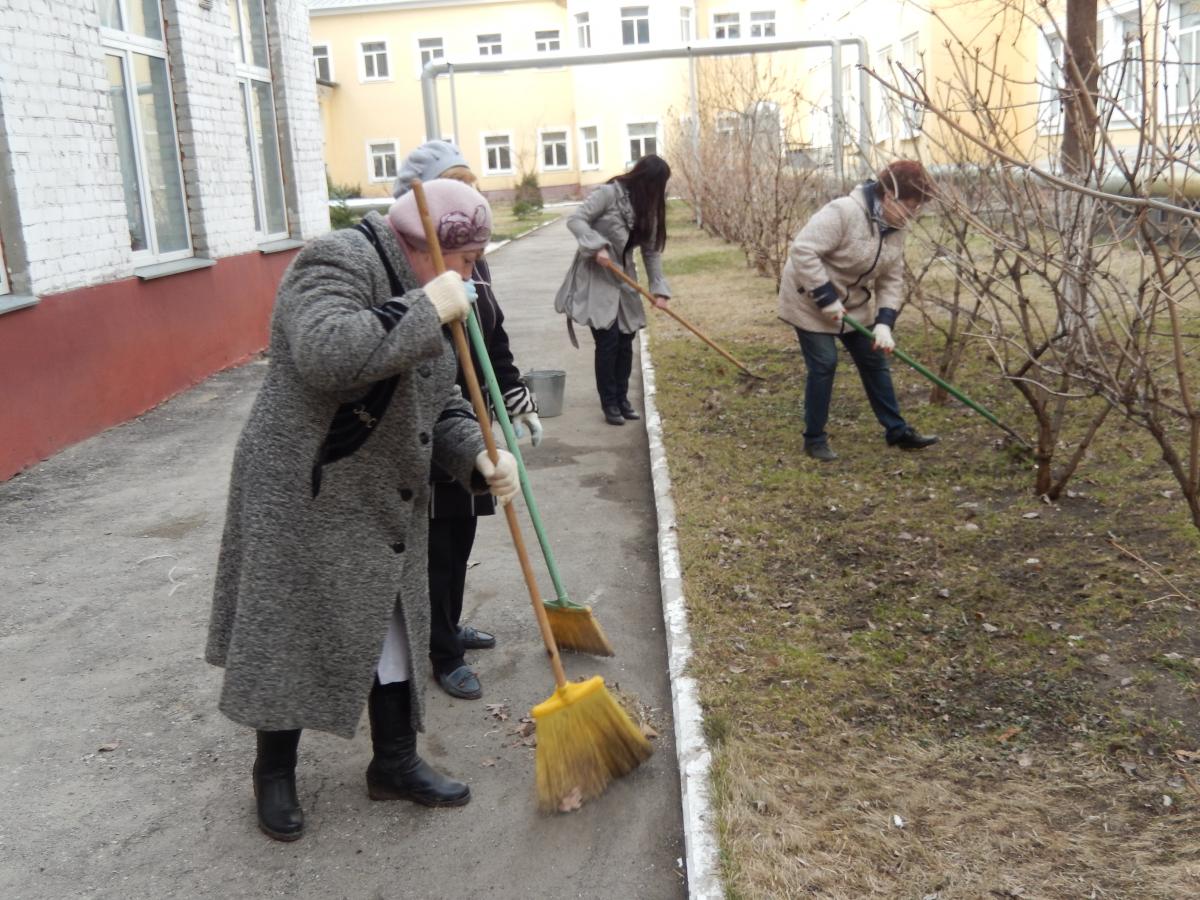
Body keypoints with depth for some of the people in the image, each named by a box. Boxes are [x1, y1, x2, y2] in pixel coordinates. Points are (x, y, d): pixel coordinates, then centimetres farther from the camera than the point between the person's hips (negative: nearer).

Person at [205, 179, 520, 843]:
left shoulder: (417, 292, 10)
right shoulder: (336, 261, -17)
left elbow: (440, 405, 11)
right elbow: (326, 354, -37)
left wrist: (480, 456, -7)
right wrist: (426, 311, -29)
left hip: (382, 504, 9)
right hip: (303, 498, -9)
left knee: (389, 627, 15)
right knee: (293, 638, 6)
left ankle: (394, 763, 31)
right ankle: (273, 773, 27)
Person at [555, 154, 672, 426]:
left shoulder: (646, 207, 6)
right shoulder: (609, 193, -14)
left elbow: (651, 250, 5)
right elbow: (576, 219, -19)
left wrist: (659, 287, -5)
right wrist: (598, 246, -32)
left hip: (624, 279, 7)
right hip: (595, 278, -7)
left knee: (625, 341, 6)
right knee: (608, 340, -9)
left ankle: (622, 399, 18)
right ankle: (609, 404, 3)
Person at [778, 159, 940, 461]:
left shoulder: (895, 228, -3)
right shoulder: (843, 212, -29)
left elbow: (891, 279, 0)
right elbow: (802, 251, -34)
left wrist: (884, 323, -13)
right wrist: (827, 299, -30)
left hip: (852, 304, 8)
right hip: (810, 302, -8)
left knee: (874, 361, 10)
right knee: (823, 365, -7)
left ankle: (897, 431, 20)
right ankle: (814, 438, 8)